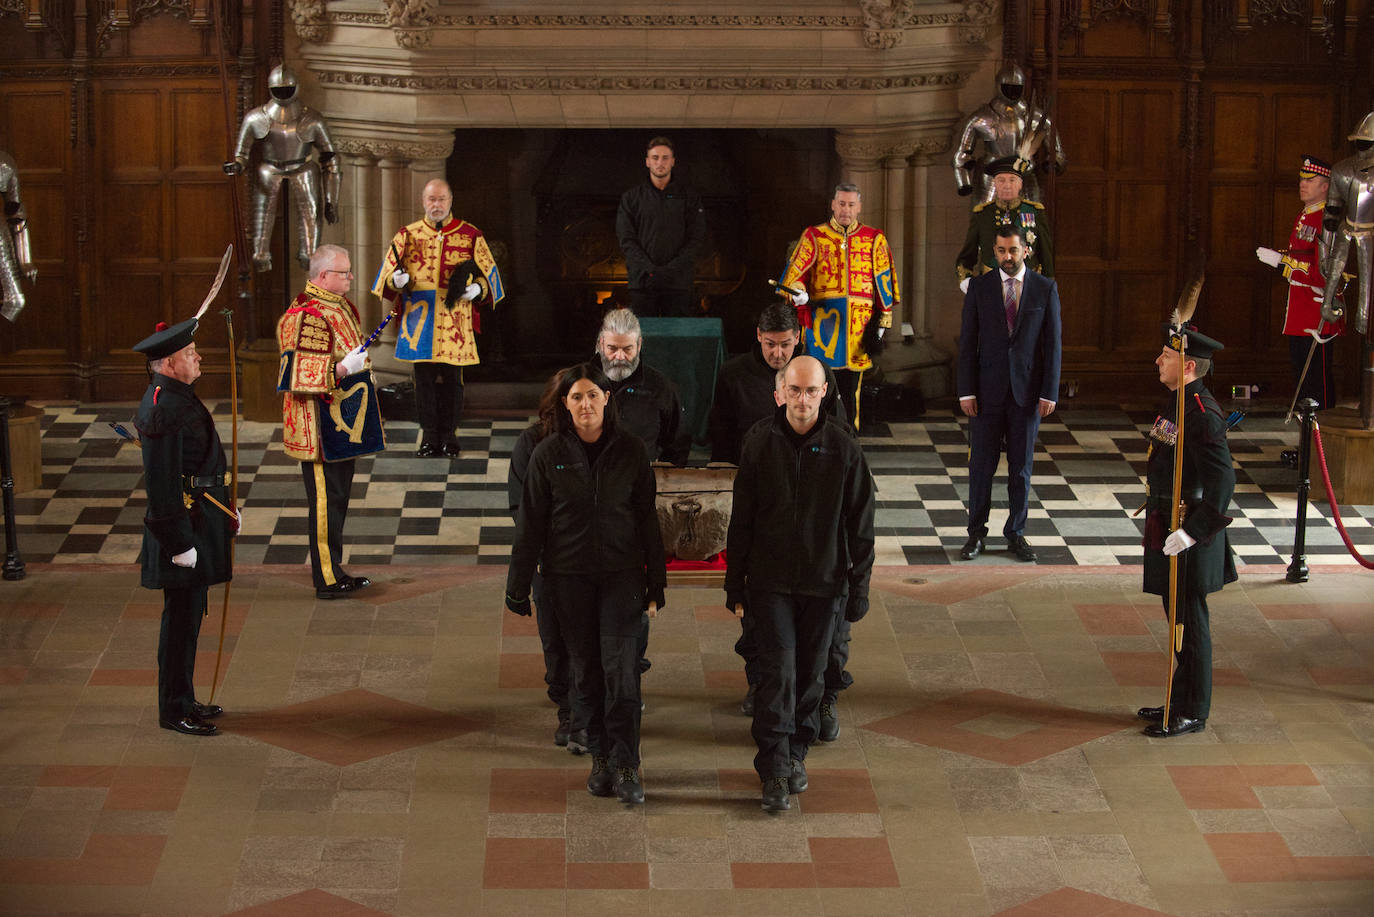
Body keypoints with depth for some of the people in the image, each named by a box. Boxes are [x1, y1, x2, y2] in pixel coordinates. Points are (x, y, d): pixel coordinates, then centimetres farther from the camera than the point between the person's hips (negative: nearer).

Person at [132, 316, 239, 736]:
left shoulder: (180, 397, 12)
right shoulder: (162, 409, -20)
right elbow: (161, 482, -23)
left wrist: (226, 508, 23)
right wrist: (179, 543, -22)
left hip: (202, 518, 10)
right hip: (184, 524, -10)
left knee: (189, 613, 17)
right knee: (183, 615, -2)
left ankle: (183, 700, 27)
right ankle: (174, 710, 7)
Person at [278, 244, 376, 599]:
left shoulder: (340, 307, 13)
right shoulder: (305, 316, -18)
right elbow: (294, 372, -24)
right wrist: (339, 370, -33)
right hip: (320, 429, -10)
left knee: (337, 498, 15)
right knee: (326, 500, -5)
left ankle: (332, 569, 23)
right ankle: (326, 579, 1)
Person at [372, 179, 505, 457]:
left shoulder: (470, 236, 6)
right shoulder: (408, 235, 9)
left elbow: (489, 272, 9)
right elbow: (388, 272, 9)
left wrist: (477, 288, -12)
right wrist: (397, 280, -15)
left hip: (455, 317, -1)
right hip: (419, 317, 1)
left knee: (451, 378, 0)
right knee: (424, 377, 3)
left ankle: (449, 434, 11)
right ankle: (429, 435, 12)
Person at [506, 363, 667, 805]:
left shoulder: (630, 450, -2)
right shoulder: (548, 454, -2)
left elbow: (647, 518, 4)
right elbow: (530, 522, 2)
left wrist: (655, 582, 4)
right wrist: (518, 585, 3)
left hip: (621, 573, -1)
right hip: (569, 576, 1)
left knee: (621, 666, -10)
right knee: (585, 668, 6)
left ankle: (626, 764, -5)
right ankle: (600, 757, 17)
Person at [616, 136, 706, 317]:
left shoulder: (689, 197, 10)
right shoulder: (631, 197, 10)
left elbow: (697, 239, 3)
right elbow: (626, 240, 3)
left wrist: (671, 269, -10)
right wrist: (649, 269, -11)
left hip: (678, 282, 0)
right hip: (642, 281, 0)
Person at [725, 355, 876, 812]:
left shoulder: (844, 448, -5)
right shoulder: (759, 444, -4)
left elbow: (860, 525, 1)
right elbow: (741, 519, 3)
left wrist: (858, 587, 0)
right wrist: (735, 585, 3)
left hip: (824, 582, 1)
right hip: (770, 581, -1)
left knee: (811, 673, 11)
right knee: (778, 671, -8)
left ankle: (797, 753, 28)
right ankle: (774, 769, -4)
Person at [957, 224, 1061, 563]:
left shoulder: (1045, 289, 2)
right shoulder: (979, 287, 2)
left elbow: (1052, 343, 1)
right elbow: (967, 342, 1)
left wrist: (1049, 392, -5)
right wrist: (966, 391, -6)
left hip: (1027, 391, 0)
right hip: (988, 389, 0)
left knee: (1021, 467, 7)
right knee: (982, 464, 3)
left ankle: (1016, 533, 17)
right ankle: (976, 533, 13)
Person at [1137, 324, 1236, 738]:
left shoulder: (1202, 415, -22)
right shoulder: (1180, 404, 9)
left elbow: (1222, 481, -27)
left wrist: (1192, 532, -27)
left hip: (1189, 536, -10)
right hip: (1168, 527, 10)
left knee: (1189, 622, 0)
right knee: (1179, 617, 18)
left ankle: (1192, 713, 10)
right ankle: (1181, 700, 29)